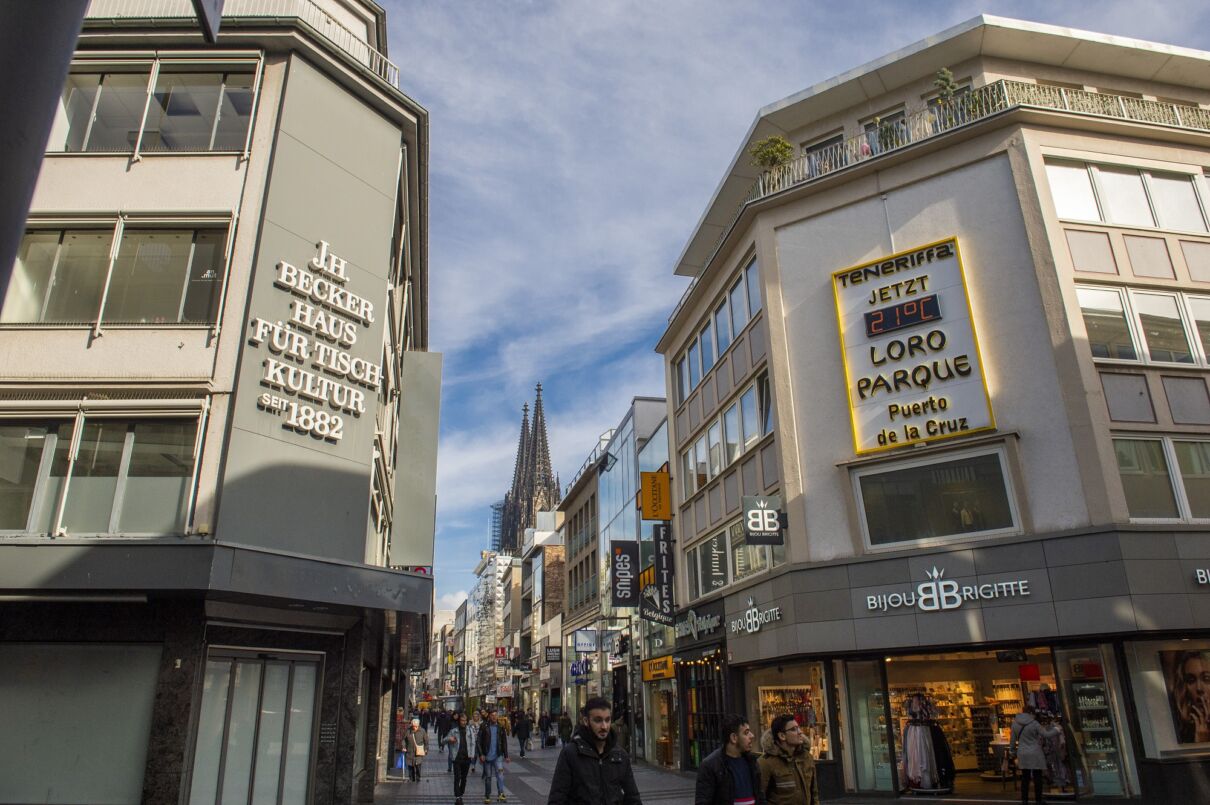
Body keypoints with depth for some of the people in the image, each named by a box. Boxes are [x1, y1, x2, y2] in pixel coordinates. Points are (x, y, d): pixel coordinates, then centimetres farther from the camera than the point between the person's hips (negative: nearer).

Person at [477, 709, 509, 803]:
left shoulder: (501, 727, 2)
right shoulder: (484, 727, -3)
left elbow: (504, 742, 9)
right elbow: (478, 742, -3)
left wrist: (506, 756, 8)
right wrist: (481, 754, -11)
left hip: (498, 755, 0)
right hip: (487, 756, 0)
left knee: (500, 772, -19)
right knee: (488, 776, 9)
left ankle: (501, 793, -22)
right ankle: (487, 796, 22)